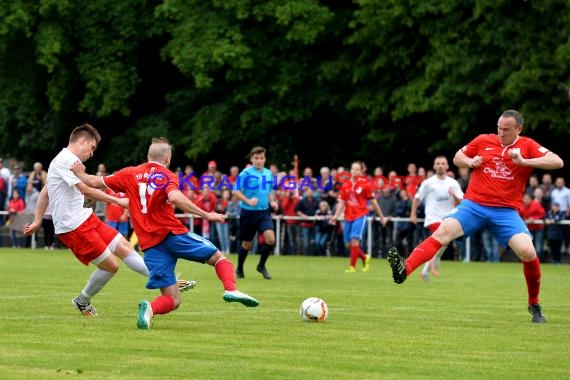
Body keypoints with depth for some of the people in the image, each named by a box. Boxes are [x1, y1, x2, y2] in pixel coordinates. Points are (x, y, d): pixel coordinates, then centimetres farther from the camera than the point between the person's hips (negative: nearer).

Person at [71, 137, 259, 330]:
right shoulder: (167, 176, 1)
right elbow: (175, 197, -21)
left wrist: (80, 174, 38)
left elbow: (95, 182, 18)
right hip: (173, 233, -4)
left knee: (172, 300, 5)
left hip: (150, 245, 4)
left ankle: (149, 308, -28)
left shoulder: (129, 174, 12)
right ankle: (231, 290, -15)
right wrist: (206, 215, -20)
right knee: (218, 257, 14)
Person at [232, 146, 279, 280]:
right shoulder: (246, 173, -9)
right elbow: (236, 191, -11)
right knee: (247, 243, 7)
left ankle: (262, 265, 5)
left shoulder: (269, 174, 8)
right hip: (248, 212, -3)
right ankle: (239, 269, 30)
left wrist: (272, 201, 2)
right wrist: (248, 201, -24)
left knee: (270, 238, -16)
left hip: (264, 212, 3)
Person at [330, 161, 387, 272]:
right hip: (348, 217, 5)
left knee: (355, 241, -16)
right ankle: (365, 258, 30)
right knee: (348, 244, 6)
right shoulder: (345, 185, 7)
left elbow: (373, 202, 3)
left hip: (360, 216, -5)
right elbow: (341, 202, 10)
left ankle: (352, 266, -8)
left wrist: (381, 217, 8)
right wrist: (336, 215, -4)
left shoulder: (365, 184, -3)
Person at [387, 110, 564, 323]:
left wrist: (524, 161, -20)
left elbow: (557, 162, -10)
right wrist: (469, 161, -4)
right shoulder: (483, 141, 7)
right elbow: (457, 157, 20)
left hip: (506, 211, -1)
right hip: (474, 205, 1)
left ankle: (534, 305, 4)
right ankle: (404, 270, -37)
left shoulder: (527, 147, 2)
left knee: (527, 252, -19)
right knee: (443, 231, -23)